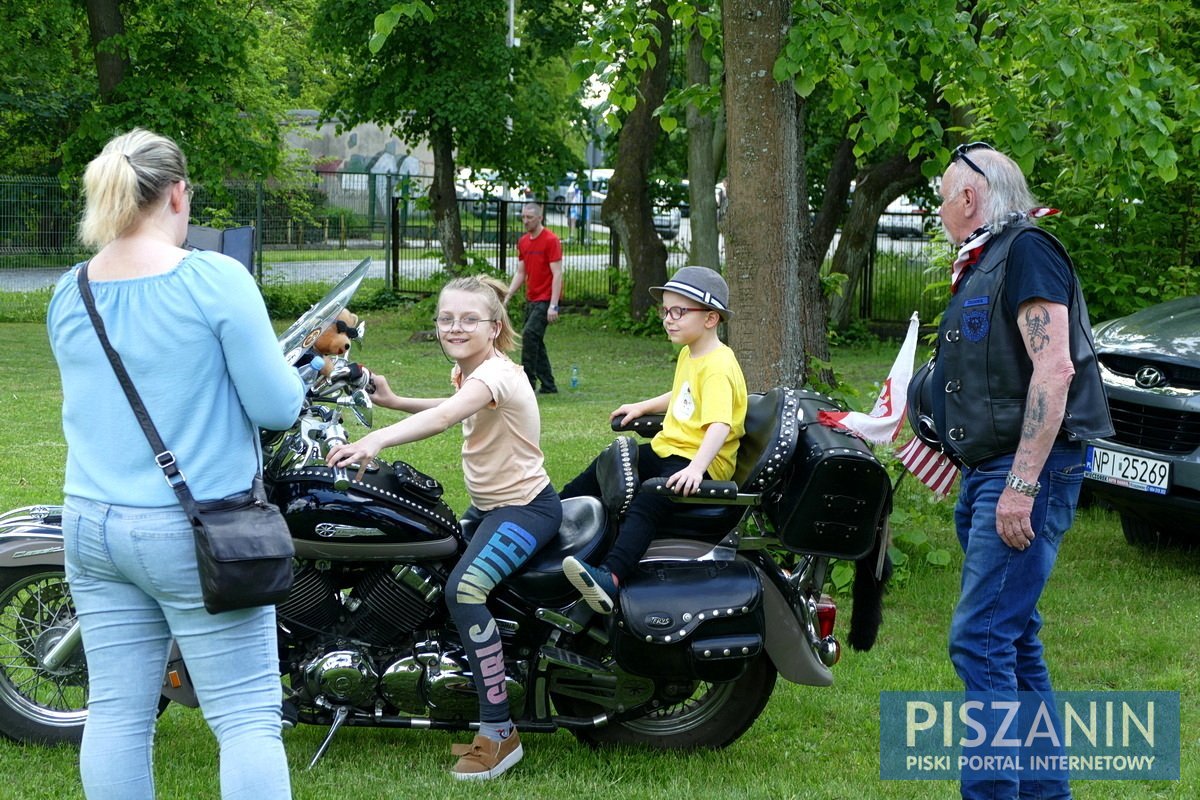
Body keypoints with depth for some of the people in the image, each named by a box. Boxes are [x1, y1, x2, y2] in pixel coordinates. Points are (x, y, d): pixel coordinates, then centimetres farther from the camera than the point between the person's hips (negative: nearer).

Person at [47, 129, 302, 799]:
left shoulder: (68, 295, 5)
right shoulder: (215, 280, -13)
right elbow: (277, 406, -12)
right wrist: (288, 374, 10)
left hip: (91, 526, 6)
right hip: (193, 537, -6)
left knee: (116, 712, 10)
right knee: (247, 718, -1)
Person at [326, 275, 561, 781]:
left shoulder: (494, 373, -23)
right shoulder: (466, 370, 6)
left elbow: (443, 418, -43)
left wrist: (375, 440, -58)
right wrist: (392, 401, 15)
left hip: (526, 507, -11)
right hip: (487, 505, 11)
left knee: (464, 589, -32)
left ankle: (499, 733, -25)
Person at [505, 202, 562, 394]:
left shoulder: (551, 240, -12)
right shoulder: (523, 242, 12)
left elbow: (557, 274, -16)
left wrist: (553, 306, -21)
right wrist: (507, 297, 7)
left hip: (545, 300, -8)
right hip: (531, 299, 8)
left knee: (529, 334, -19)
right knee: (535, 341, 9)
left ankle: (527, 383, -15)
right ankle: (548, 386, 16)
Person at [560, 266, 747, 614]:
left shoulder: (718, 367, -19)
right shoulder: (689, 354, 13)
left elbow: (719, 425, -33)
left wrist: (696, 467, -45)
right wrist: (643, 407, 29)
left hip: (703, 462, -11)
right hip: (668, 448, 11)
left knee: (647, 501, -33)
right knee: (603, 469, 17)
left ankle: (610, 577, -50)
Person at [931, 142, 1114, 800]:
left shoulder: (1026, 250, -11)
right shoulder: (982, 265, 20)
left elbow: (1054, 367, -21)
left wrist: (1022, 484, -26)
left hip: (1027, 470, -10)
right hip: (986, 473, 10)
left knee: (981, 639, -14)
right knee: (1014, 641, 13)